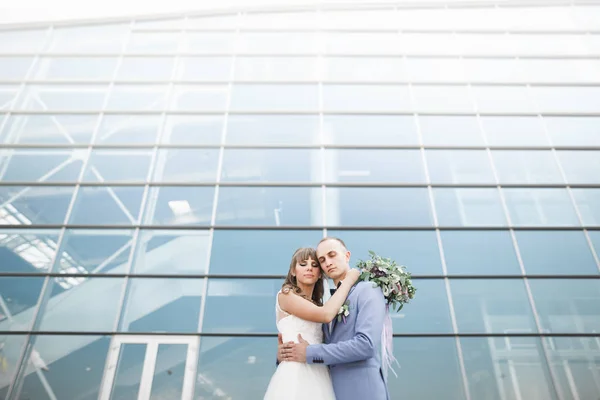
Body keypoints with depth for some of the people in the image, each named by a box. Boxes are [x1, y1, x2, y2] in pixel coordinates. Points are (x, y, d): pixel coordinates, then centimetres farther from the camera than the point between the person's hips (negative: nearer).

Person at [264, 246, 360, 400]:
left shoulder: (317, 304, 14)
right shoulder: (286, 295, -8)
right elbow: (327, 315, -19)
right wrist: (349, 279, -11)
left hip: (319, 374, 7)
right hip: (295, 373, -7)